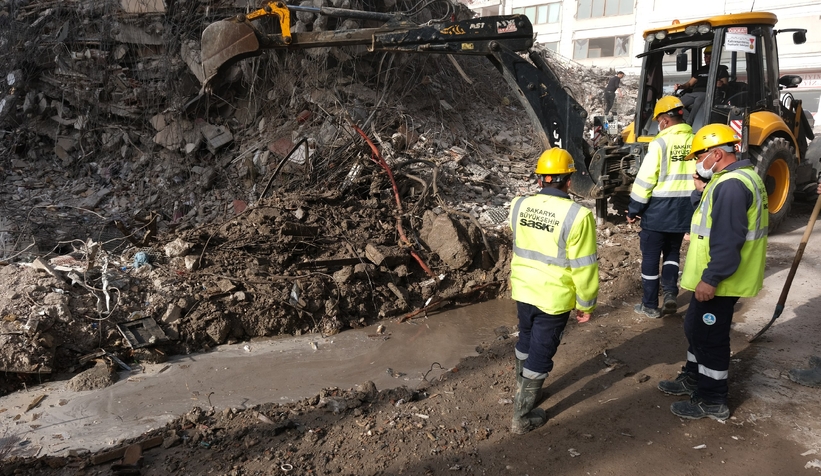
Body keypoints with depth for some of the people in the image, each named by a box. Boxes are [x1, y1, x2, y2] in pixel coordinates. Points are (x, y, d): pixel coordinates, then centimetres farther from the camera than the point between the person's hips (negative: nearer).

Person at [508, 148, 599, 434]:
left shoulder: (519, 205, -6)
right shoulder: (577, 216, -22)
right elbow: (584, 267, -15)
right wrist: (586, 304, -3)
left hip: (522, 290, 5)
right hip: (554, 298, -5)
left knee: (526, 342, 25)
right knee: (540, 354, 9)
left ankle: (522, 393, 45)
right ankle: (522, 417, 21)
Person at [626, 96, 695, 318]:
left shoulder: (660, 143, -14)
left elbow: (645, 180, -15)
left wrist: (634, 209, -5)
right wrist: (695, 203, 19)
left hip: (658, 208, -5)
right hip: (684, 209, 5)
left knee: (651, 257, 7)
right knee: (672, 252, 23)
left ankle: (650, 305, 14)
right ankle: (670, 293, 10)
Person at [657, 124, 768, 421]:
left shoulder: (731, 185, -23)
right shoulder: (734, 178, 12)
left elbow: (728, 240, -28)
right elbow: (709, 220, 18)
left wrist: (710, 278, -24)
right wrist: (702, 191, 3)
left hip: (719, 280, -11)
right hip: (715, 277, 11)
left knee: (710, 337, 1)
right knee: (696, 327, 21)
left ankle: (712, 402, 15)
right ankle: (693, 379, 37)